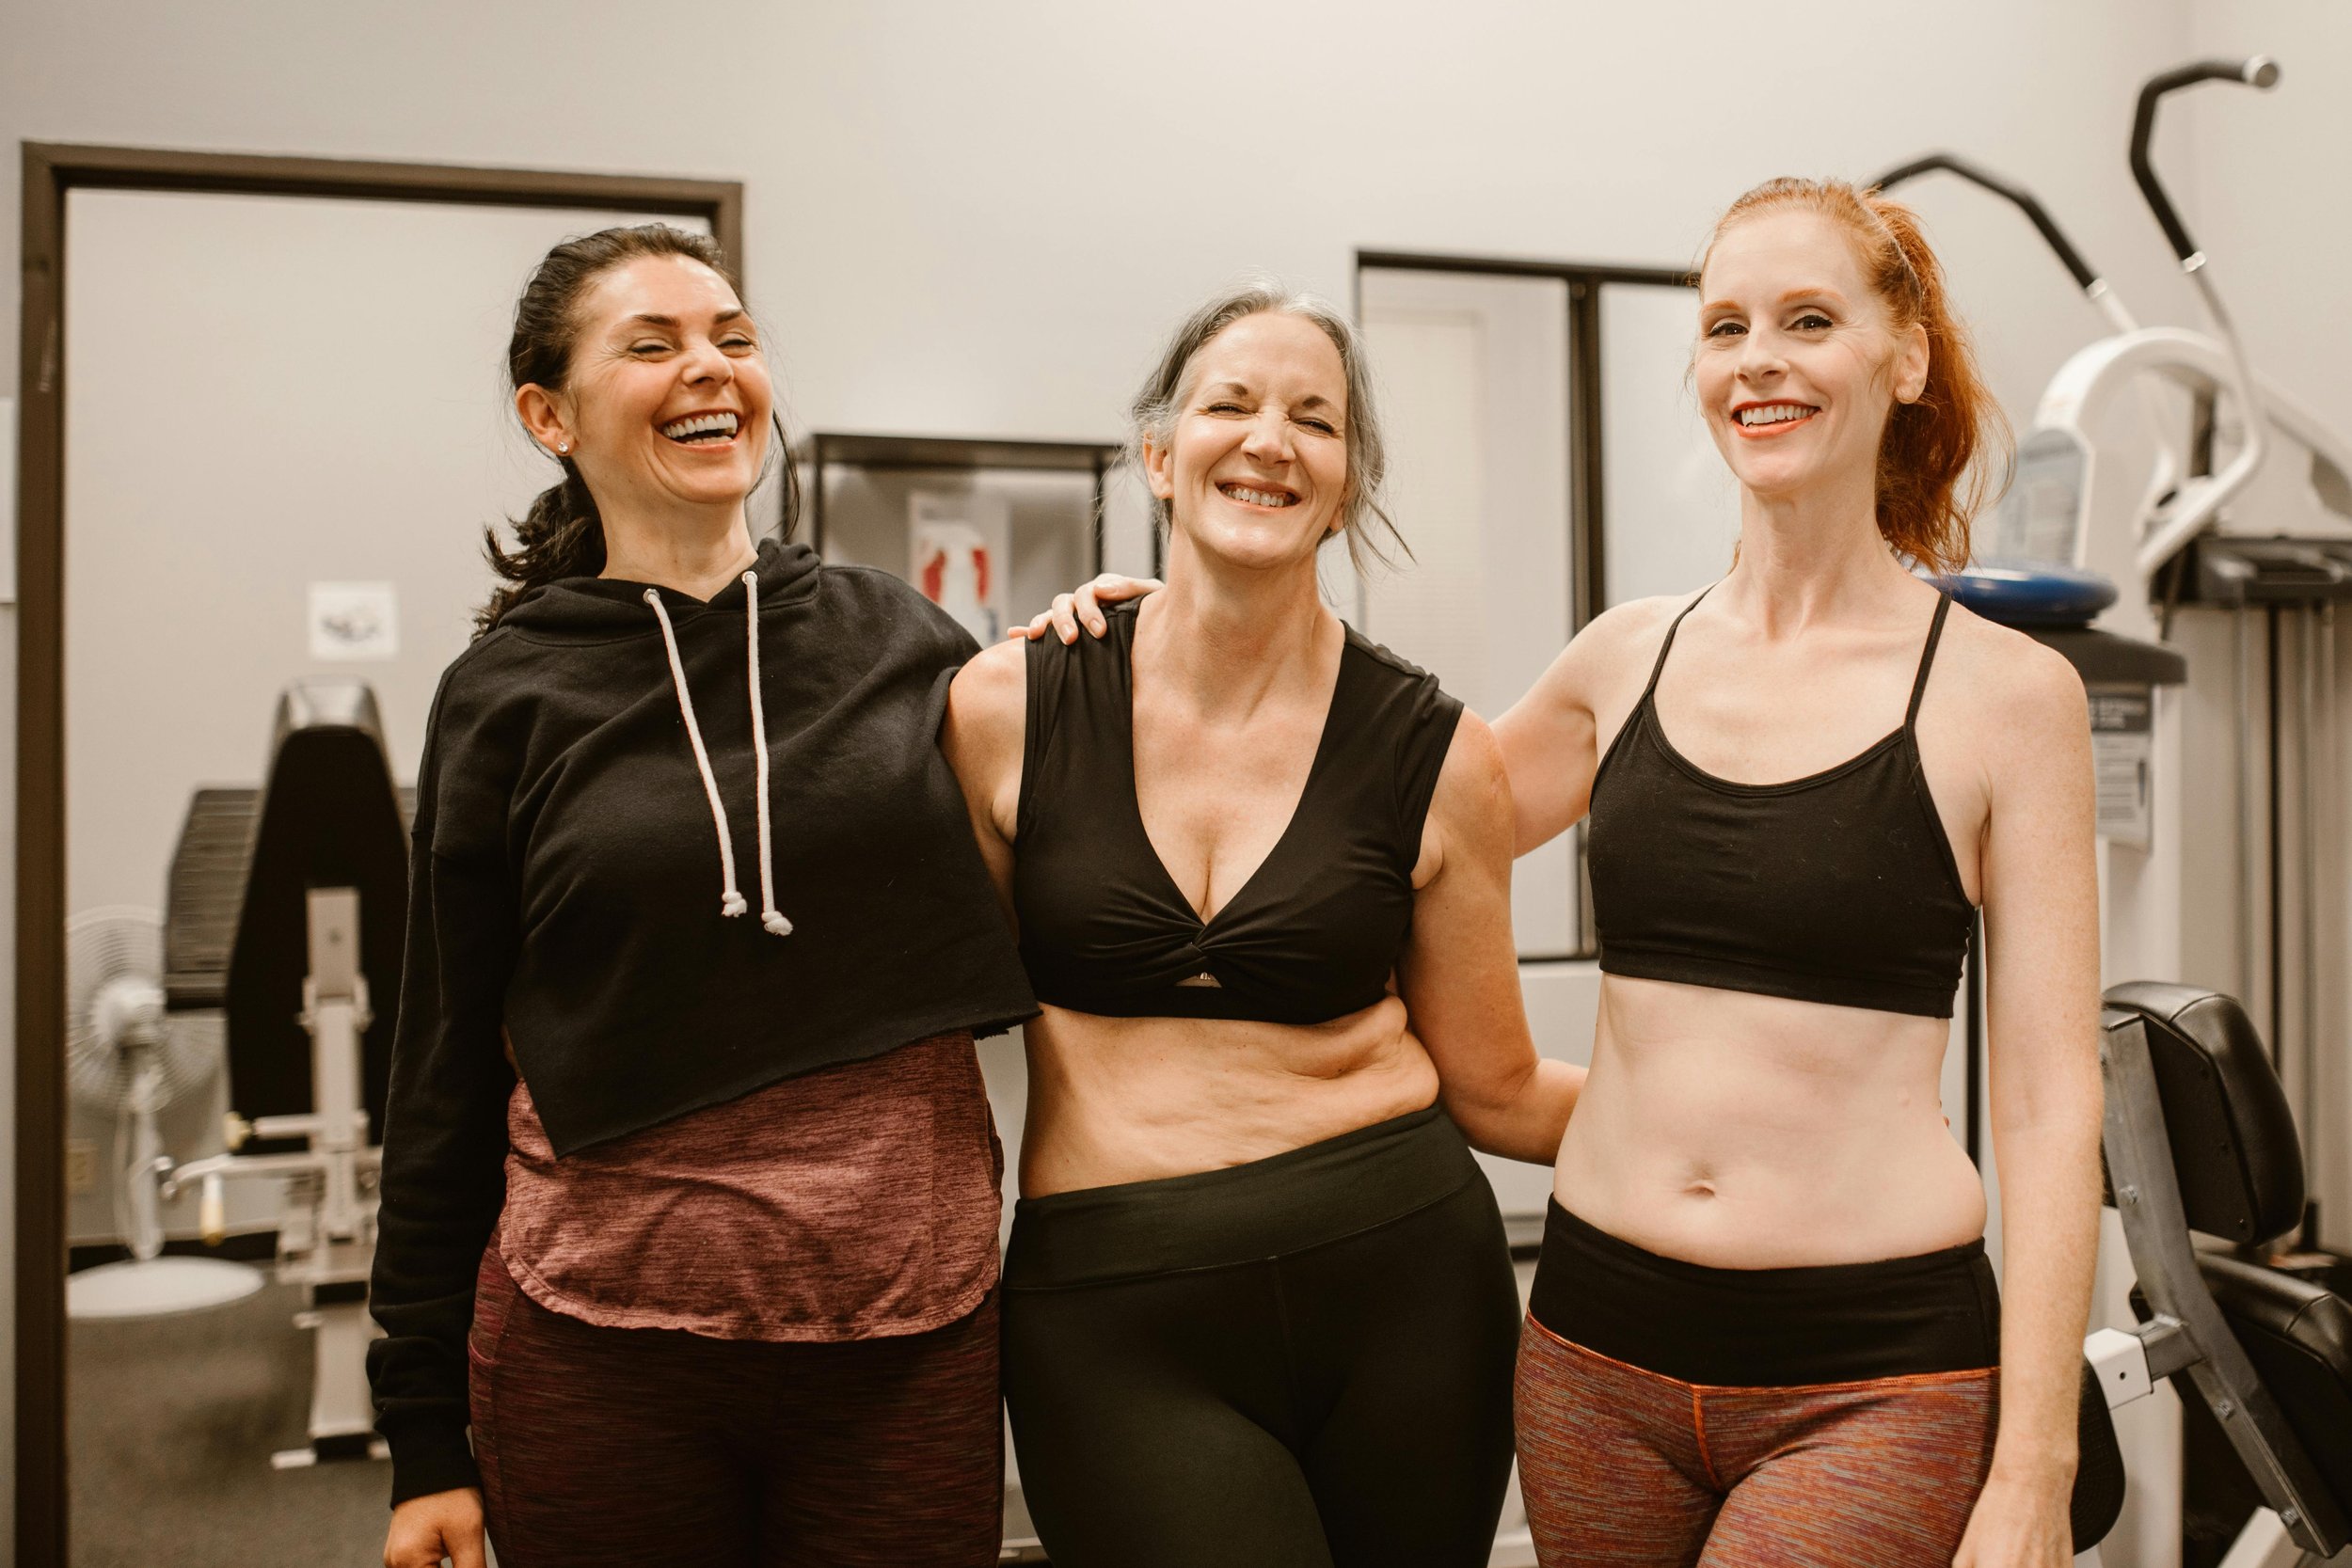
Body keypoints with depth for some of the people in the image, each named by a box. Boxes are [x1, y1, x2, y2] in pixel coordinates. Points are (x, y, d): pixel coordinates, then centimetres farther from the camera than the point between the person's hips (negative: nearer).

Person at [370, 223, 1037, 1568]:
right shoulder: (511, 694, 0)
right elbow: (452, 1072, 3)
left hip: (913, 1339, 1)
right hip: (601, 1346, -1)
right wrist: (427, 1431, 3)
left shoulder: (901, 638, 3)